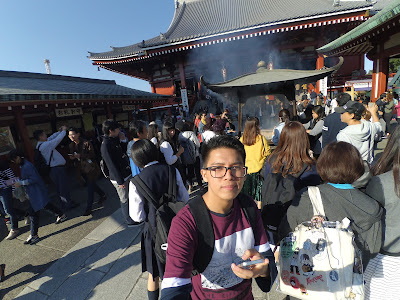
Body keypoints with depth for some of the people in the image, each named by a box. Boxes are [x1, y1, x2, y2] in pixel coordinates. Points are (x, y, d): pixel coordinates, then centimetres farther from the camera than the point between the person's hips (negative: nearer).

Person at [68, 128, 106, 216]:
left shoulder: (86, 143, -12)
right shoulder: (71, 145, 8)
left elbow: (92, 155, -15)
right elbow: (72, 156, 16)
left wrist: (80, 155, -25)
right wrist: (72, 157, -8)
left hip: (90, 168, -7)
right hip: (81, 169, 7)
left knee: (90, 186, -5)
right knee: (91, 184, 17)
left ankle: (88, 208, -1)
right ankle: (102, 195, 40)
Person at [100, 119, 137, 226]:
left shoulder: (114, 141, 7)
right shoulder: (106, 146, -22)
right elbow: (112, 165, -21)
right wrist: (120, 181, -18)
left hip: (126, 174, 9)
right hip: (120, 178, -9)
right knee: (125, 200, 6)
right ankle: (130, 221, 22)